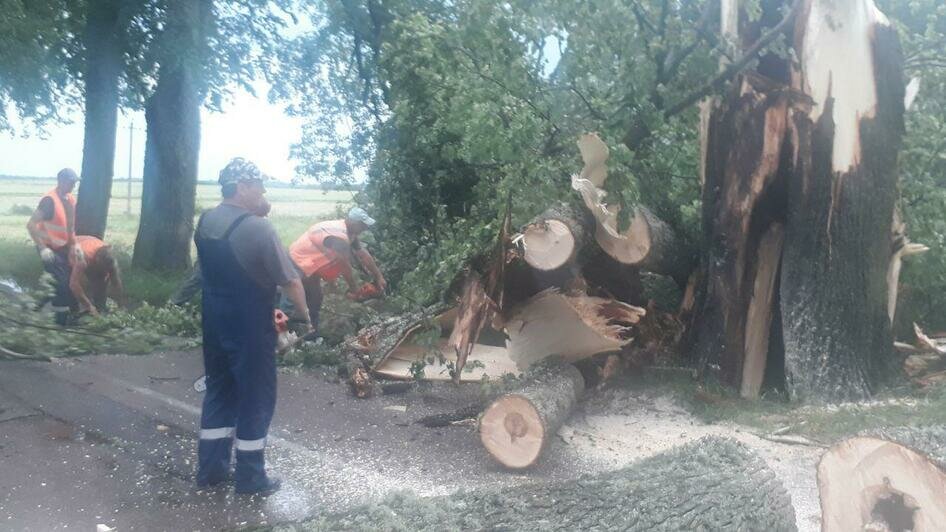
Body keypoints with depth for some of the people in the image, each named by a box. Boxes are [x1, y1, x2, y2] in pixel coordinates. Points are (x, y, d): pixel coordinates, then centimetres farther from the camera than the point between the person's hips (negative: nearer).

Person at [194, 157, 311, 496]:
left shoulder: (205, 221, 3)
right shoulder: (258, 228, -20)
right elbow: (290, 280, -16)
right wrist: (304, 314, -1)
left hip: (214, 321, 7)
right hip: (250, 326, -7)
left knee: (219, 391, 18)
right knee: (255, 398, 5)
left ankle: (210, 468, 26)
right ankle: (250, 477, 15)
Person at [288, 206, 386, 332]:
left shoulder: (348, 231, 1)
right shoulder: (339, 236, -30)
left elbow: (363, 255, 8)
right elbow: (345, 265, -22)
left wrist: (379, 277, 10)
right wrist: (353, 289, -9)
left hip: (309, 263, 10)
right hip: (299, 263, -10)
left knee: (315, 301, 16)